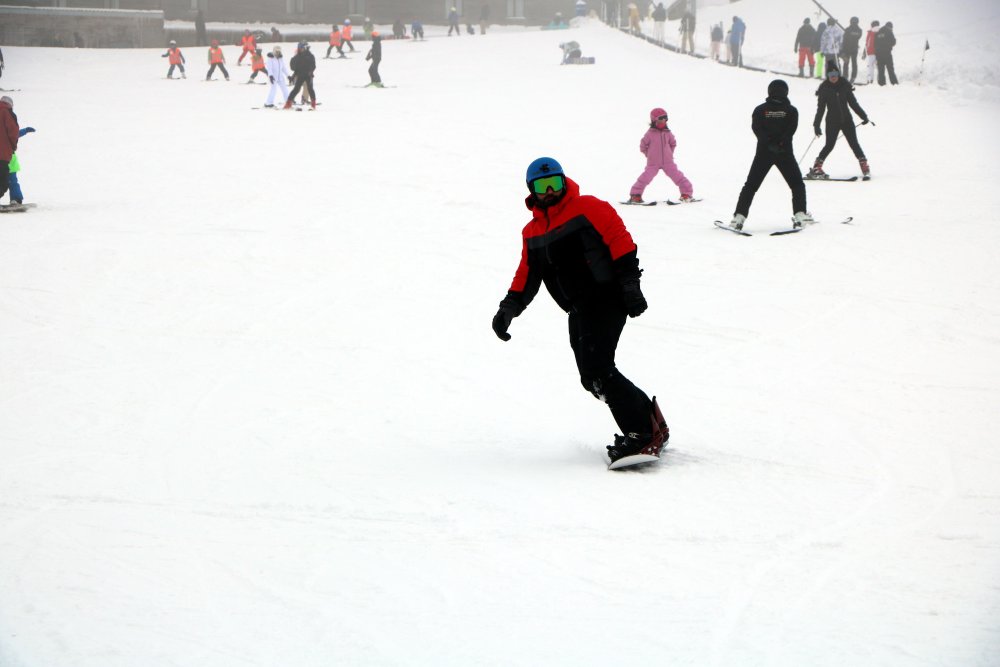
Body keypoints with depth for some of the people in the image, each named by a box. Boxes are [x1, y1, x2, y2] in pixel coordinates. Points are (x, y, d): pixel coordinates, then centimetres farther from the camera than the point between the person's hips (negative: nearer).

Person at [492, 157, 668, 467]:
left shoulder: (588, 208, -3)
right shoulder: (532, 232, 18)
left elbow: (620, 240, -8)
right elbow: (527, 275, 22)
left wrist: (630, 284, -16)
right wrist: (509, 308, 10)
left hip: (606, 299, -8)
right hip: (579, 310, 8)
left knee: (597, 371, -20)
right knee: (592, 379, 0)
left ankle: (641, 433, -17)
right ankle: (649, 420, 11)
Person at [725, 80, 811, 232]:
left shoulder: (760, 110, 4)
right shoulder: (791, 111, 3)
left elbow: (756, 127, -9)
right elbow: (791, 129, -12)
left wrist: (769, 143, -16)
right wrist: (780, 143, -16)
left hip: (763, 152, 1)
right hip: (785, 152, -1)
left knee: (750, 186, 5)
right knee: (797, 184, 12)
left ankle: (739, 217, -5)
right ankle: (800, 215, -3)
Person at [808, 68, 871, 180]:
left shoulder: (845, 86, 2)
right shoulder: (824, 89, -3)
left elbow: (853, 102, 11)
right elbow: (820, 108, -2)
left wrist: (863, 115, 10)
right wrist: (817, 125, -8)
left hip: (846, 119, 2)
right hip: (832, 120, -2)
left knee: (854, 143, -2)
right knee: (830, 145, -8)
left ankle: (865, 167, 0)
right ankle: (816, 168, 1)